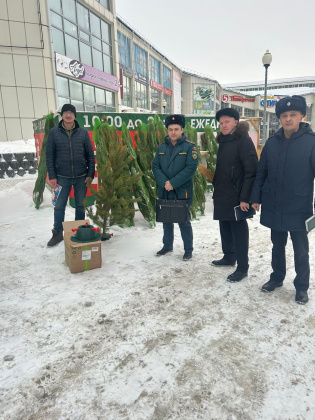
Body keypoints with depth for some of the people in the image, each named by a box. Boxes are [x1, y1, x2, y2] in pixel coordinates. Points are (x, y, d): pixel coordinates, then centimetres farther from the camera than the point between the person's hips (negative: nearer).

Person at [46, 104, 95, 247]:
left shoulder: (83, 133, 3)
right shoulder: (54, 132, 1)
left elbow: (90, 155, 4)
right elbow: (49, 156, 1)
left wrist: (90, 175, -3)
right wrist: (52, 176, -4)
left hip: (81, 177, 1)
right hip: (62, 177, 0)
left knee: (80, 206, 10)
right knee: (59, 206, 6)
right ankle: (57, 233, 22)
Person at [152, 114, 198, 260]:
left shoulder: (189, 147, -6)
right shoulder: (161, 148, 8)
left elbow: (191, 167, -15)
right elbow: (155, 166, 3)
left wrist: (173, 183, -20)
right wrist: (164, 182, -14)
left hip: (182, 192, -5)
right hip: (164, 192, 5)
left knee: (184, 222, 5)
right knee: (166, 221, 17)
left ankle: (188, 249, 21)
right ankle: (167, 246, 34)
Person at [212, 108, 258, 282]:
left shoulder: (243, 140, -10)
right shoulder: (223, 141, 16)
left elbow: (251, 171, -17)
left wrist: (244, 198, -21)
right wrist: (216, 194, 18)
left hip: (236, 196, -8)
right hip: (222, 196, 8)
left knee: (238, 230, -2)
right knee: (225, 228, 16)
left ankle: (242, 267, 9)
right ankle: (229, 257, 33)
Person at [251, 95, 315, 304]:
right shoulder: (272, 143, 4)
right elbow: (261, 173, 9)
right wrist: (256, 198, 6)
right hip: (274, 207, 4)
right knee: (277, 246, 18)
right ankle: (277, 278, 36)